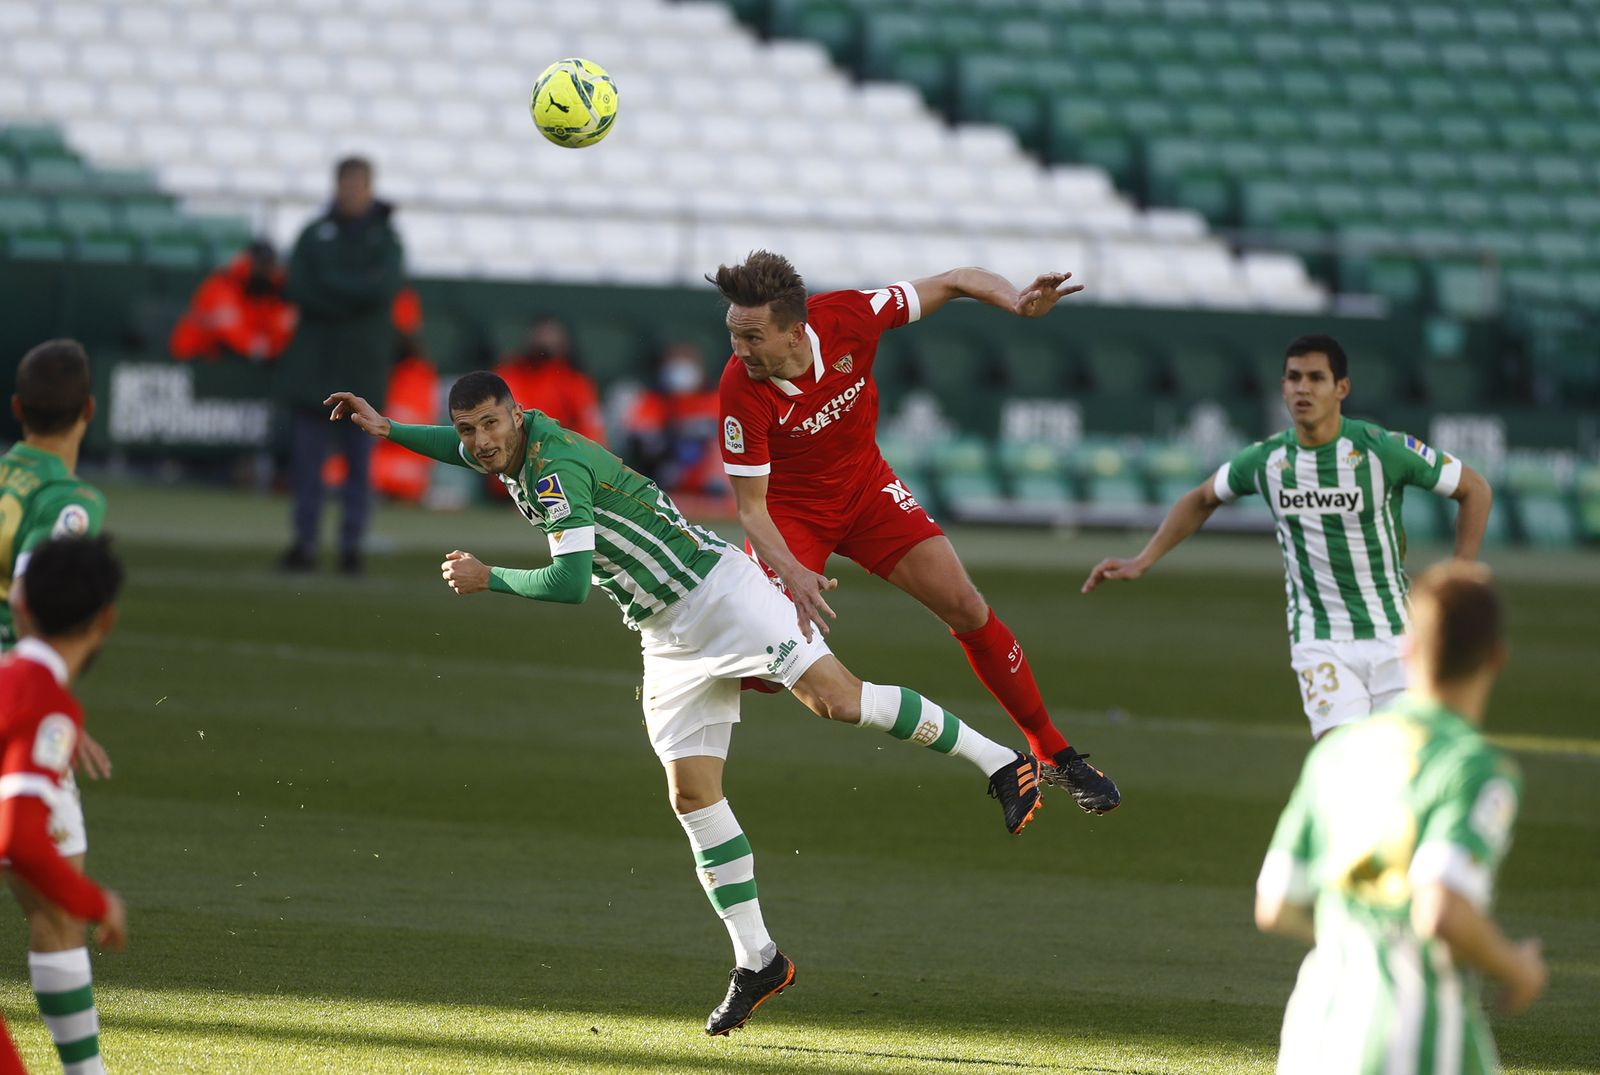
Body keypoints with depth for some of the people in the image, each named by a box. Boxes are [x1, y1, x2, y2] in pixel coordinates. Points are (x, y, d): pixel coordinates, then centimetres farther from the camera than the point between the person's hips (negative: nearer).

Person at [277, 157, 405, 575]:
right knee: (307, 457, -2)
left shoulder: (385, 237, 6)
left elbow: (385, 285, -10)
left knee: (359, 459, -1)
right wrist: (354, 296, -13)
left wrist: (330, 286, -9)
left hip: (363, 366, -1)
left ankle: (352, 545, 3)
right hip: (313, 362, 1)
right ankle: (304, 543, 1)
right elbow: (299, 289, -3)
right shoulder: (315, 235, 9)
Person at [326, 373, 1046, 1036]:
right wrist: (386, 429, 20)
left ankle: (997, 760, -10)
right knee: (691, 795, -1)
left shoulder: (555, 468, -21)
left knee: (835, 697, -23)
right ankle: (755, 959, 1)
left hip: (718, 591, -9)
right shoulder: (518, 450, 7)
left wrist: (488, 579, -18)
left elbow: (570, 583, -30)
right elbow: (461, 448, 33)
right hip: (668, 638, 9)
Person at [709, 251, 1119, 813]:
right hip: (791, 510, -3)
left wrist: (1017, 300, -33)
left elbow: (954, 282, -13)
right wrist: (792, 573, -42)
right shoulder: (742, 390, -32)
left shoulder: (847, 317, -26)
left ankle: (1055, 754, 12)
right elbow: (750, 507, -25)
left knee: (968, 610, -2)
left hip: (869, 490, 3)